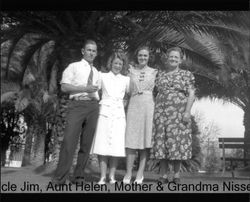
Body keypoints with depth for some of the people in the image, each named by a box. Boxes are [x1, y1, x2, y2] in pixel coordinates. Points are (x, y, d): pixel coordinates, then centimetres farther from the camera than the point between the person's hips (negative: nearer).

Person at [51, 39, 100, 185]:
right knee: (69, 140, -13)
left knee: (87, 142, 2)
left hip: (93, 106, 5)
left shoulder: (96, 72, 22)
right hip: (77, 104, -5)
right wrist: (85, 88, -11)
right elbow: (64, 87, -3)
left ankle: (79, 176, 9)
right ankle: (60, 177, -10)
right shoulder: (73, 67, 7)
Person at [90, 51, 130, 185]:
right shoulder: (103, 76, 10)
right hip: (105, 112, -1)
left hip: (118, 114, 2)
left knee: (116, 146, -2)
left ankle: (112, 176, 8)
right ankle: (102, 176, 1)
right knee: (102, 145, -6)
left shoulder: (126, 80, 15)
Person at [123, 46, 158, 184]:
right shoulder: (131, 71, 12)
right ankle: (128, 173, -2)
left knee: (145, 138, -1)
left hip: (148, 105, 0)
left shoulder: (154, 72, 10)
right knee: (131, 138, -5)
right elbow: (127, 90, 15)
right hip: (133, 105, 0)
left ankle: (140, 173, 5)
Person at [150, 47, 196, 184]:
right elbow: (155, 92, 16)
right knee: (161, 142, -1)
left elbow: (191, 94, 0)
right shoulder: (160, 75, 15)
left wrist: (187, 111, -11)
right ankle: (164, 175, 6)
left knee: (177, 141, -3)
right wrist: (155, 111, 6)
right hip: (161, 112, 3)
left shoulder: (186, 74, 7)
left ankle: (177, 174, 8)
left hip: (179, 113, -2)